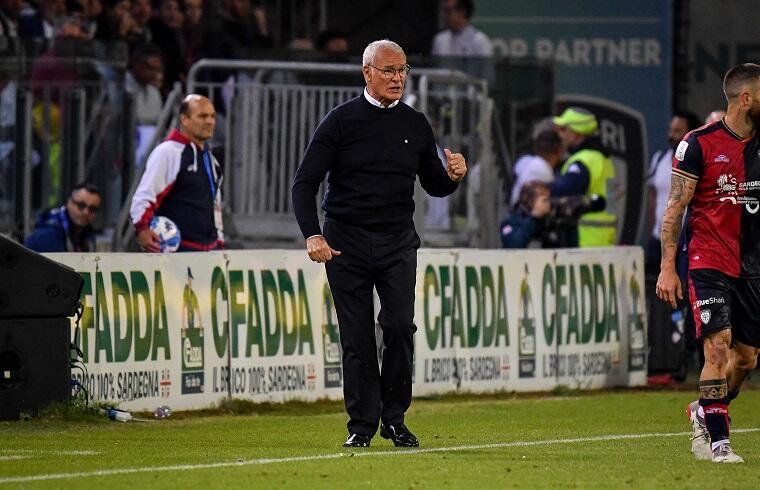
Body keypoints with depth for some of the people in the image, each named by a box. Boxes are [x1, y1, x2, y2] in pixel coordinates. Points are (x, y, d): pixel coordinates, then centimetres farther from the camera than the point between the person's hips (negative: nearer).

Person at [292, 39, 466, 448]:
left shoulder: (416, 125, 9)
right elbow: (305, 182, -4)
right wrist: (312, 235, -17)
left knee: (400, 326, -11)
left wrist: (452, 176, -8)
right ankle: (362, 425, 7)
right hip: (346, 241, -2)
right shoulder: (341, 121, -2)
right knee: (357, 337, -1)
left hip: (397, 242, 2)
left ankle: (394, 418, 2)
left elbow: (434, 185, 17)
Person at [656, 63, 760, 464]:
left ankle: (703, 412, 32)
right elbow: (675, 207, -5)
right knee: (719, 349, -15)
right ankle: (718, 442, -9)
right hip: (709, 264, -6)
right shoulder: (699, 144, -7)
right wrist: (667, 268, -10)